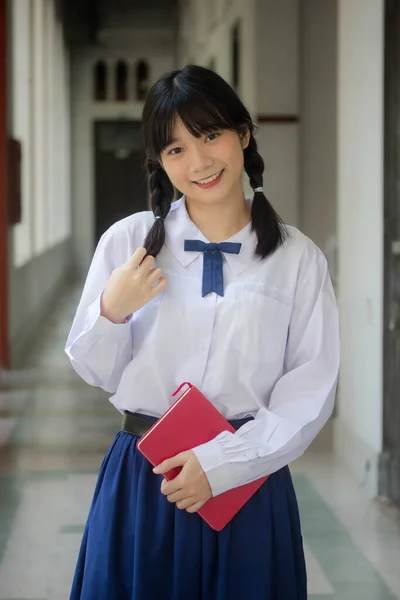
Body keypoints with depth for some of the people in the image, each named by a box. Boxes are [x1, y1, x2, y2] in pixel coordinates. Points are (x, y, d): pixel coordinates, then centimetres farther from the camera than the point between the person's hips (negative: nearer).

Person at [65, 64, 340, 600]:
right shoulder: (129, 242, -1)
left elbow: (310, 395, -5)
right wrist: (111, 312, -14)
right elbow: (96, 372, 5)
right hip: (140, 484, 1)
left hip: (248, 482, 0)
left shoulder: (298, 259, -3)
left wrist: (220, 463, -13)